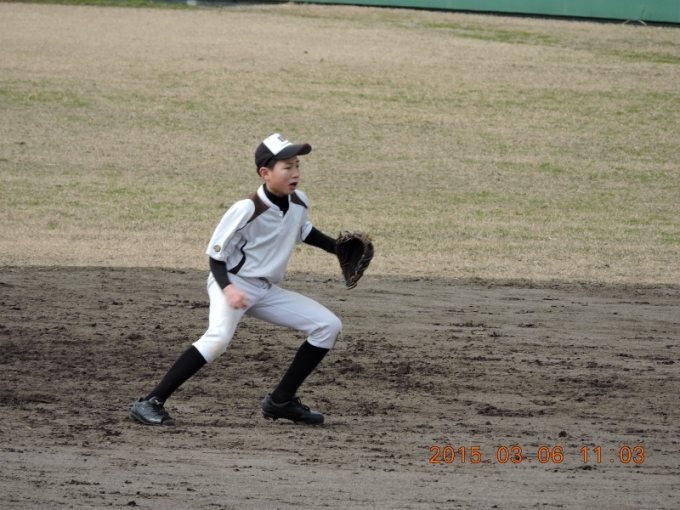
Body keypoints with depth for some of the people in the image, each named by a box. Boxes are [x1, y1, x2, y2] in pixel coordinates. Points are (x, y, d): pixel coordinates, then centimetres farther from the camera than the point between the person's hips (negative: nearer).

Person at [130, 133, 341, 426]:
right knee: (218, 338, -35)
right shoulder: (246, 210, -22)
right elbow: (216, 254, -16)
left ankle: (281, 401, 9)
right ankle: (151, 403, -33)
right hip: (232, 284, -8)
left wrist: (337, 247, 12)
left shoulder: (299, 202, -1)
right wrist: (227, 288, -32)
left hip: (267, 291, 8)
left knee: (328, 326, 3)